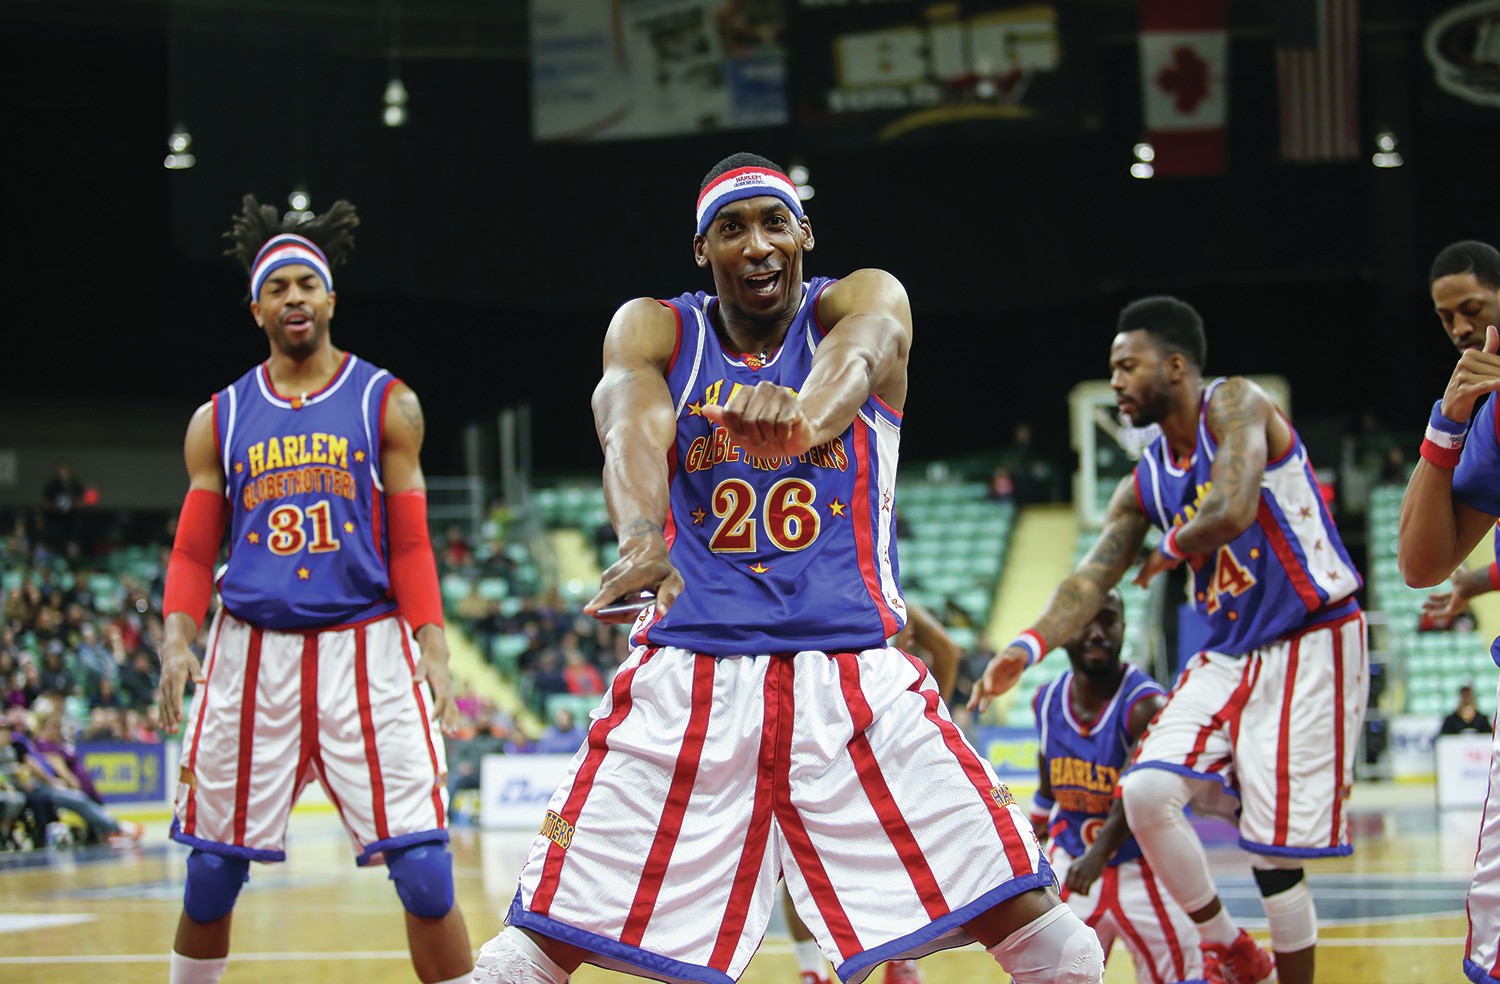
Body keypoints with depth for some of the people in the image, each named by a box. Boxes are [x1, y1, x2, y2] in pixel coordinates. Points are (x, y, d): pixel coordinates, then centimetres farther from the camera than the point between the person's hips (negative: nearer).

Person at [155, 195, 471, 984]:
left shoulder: (387, 405, 6)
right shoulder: (220, 420, 11)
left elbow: (411, 545, 6)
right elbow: (193, 552, 11)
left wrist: (433, 646, -5)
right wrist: (177, 639, -5)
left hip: (366, 646, -2)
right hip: (253, 651, 2)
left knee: (422, 867, -12)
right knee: (212, 870, 7)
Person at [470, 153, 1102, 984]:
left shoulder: (862, 303, 2)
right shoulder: (653, 330, 3)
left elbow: (853, 356, -24)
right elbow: (631, 425, -20)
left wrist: (804, 415, -50)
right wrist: (642, 536, -45)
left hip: (855, 668, 0)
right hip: (689, 677, 0)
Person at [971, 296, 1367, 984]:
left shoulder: (1235, 406, -12)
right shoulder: (1145, 482, 10)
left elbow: (1232, 512, -28)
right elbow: (1091, 579, 2)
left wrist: (1173, 550, -7)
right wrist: (1029, 646, -16)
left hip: (1310, 647, -7)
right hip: (1227, 656, 7)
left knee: (1273, 850, -8)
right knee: (1146, 791, -11)